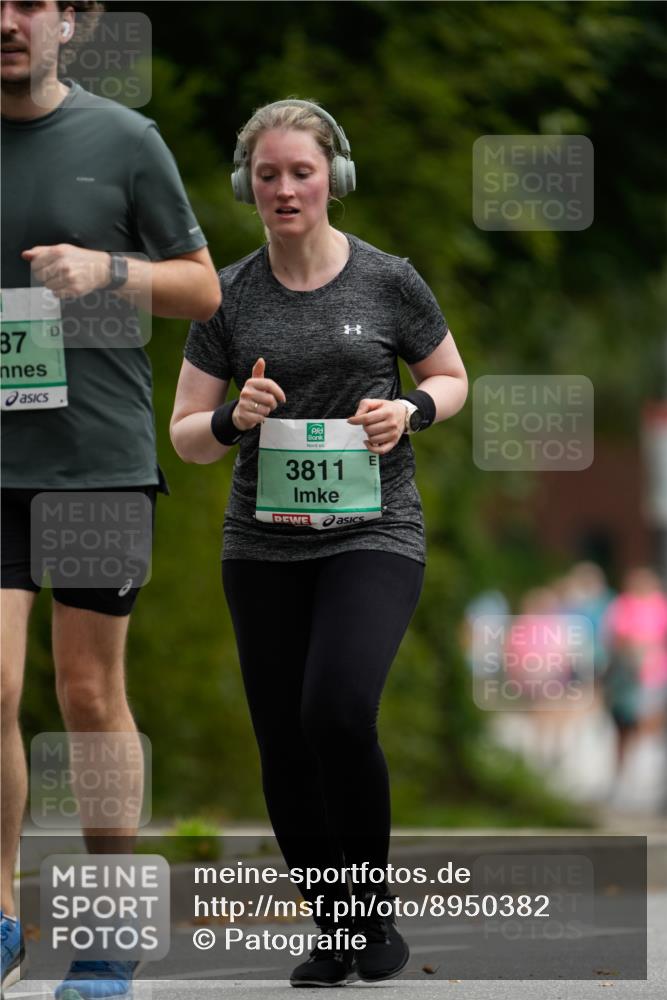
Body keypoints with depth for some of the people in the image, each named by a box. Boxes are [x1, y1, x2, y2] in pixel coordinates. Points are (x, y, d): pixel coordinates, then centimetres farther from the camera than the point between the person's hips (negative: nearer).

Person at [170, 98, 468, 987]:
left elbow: (452, 379, 12)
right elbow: (186, 436, 8)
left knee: (337, 711, -23)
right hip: (264, 544, 3)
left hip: (372, 533, -3)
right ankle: (332, 929, 19)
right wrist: (234, 419, -13)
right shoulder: (228, 296, 4)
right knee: (284, 748, 3)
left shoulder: (386, 281, -1)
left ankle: (376, 905, -4)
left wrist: (410, 412, -9)